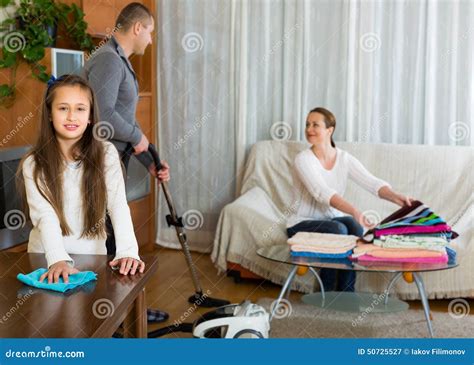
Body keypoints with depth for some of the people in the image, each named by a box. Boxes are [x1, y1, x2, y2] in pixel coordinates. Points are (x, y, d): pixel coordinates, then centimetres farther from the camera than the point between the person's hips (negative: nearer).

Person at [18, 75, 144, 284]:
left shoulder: (106, 154, -2)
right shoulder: (34, 164, -4)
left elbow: (118, 206, -11)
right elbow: (44, 216, -16)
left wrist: (128, 251, -26)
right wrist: (58, 259, -32)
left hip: (92, 256, 0)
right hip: (46, 262, 0)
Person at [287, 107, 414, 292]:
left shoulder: (345, 158, -3)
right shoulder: (303, 159, -17)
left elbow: (372, 182, -16)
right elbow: (322, 193, -33)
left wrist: (395, 197, -38)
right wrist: (354, 211, -48)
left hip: (332, 219, 4)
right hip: (303, 224, -4)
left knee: (354, 226, -28)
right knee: (338, 230, -32)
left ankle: (346, 293, -17)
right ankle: (325, 295, -14)